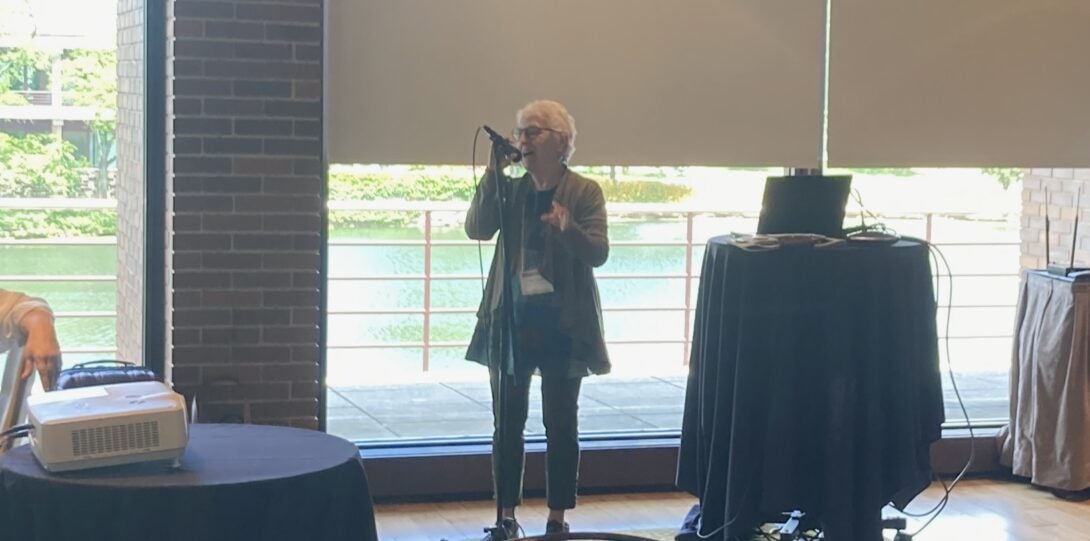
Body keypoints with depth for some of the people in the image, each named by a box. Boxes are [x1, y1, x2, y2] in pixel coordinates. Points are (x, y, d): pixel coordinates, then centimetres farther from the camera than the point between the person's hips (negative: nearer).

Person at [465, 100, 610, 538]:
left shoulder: (585, 192, -2)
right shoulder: (510, 189, 7)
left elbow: (598, 253, -11)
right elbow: (477, 229, -8)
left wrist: (568, 227, -31)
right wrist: (493, 173, -14)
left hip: (562, 323, -3)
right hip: (511, 320, 3)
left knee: (561, 424, 4)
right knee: (507, 423, 6)